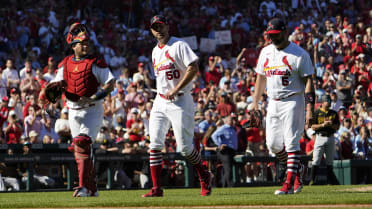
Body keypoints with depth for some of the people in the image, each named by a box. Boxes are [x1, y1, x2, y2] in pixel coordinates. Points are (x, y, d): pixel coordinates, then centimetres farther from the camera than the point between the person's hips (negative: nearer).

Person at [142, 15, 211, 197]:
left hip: (180, 100, -7)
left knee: (184, 146, -6)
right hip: (160, 101, 7)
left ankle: (204, 177, 17)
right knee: (155, 144, -4)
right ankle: (156, 188, -4)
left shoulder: (179, 45, -8)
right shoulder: (155, 51, 15)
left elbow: (193, 68, -18)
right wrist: (162, 93, 13)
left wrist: (175, 90, -20)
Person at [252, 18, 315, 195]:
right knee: (273, 144, 3)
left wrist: (310, 109, -16)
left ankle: (289, 183, -11)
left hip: (292, 102, -6)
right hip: (273, 103, 7)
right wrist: (255, 101, 16)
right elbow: (261, 77, 22)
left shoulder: (299, 54, -7)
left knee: (291, 142, -11)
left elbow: (308, 81, -9)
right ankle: (297, 169, 24)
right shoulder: (265, 52, 12)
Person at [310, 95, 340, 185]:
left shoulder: (334, 113, 11)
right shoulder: (317, 113, 0)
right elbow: (313, 127, -4)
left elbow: (337, 127, 9)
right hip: (320, 136, -4)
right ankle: (312, 180, -9)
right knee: (316, 160, -9)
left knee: (330, 160, 9)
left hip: (330, 137, 4)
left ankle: (331, 180, 15)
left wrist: (331, 124, -11)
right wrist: (323, 125, -17)